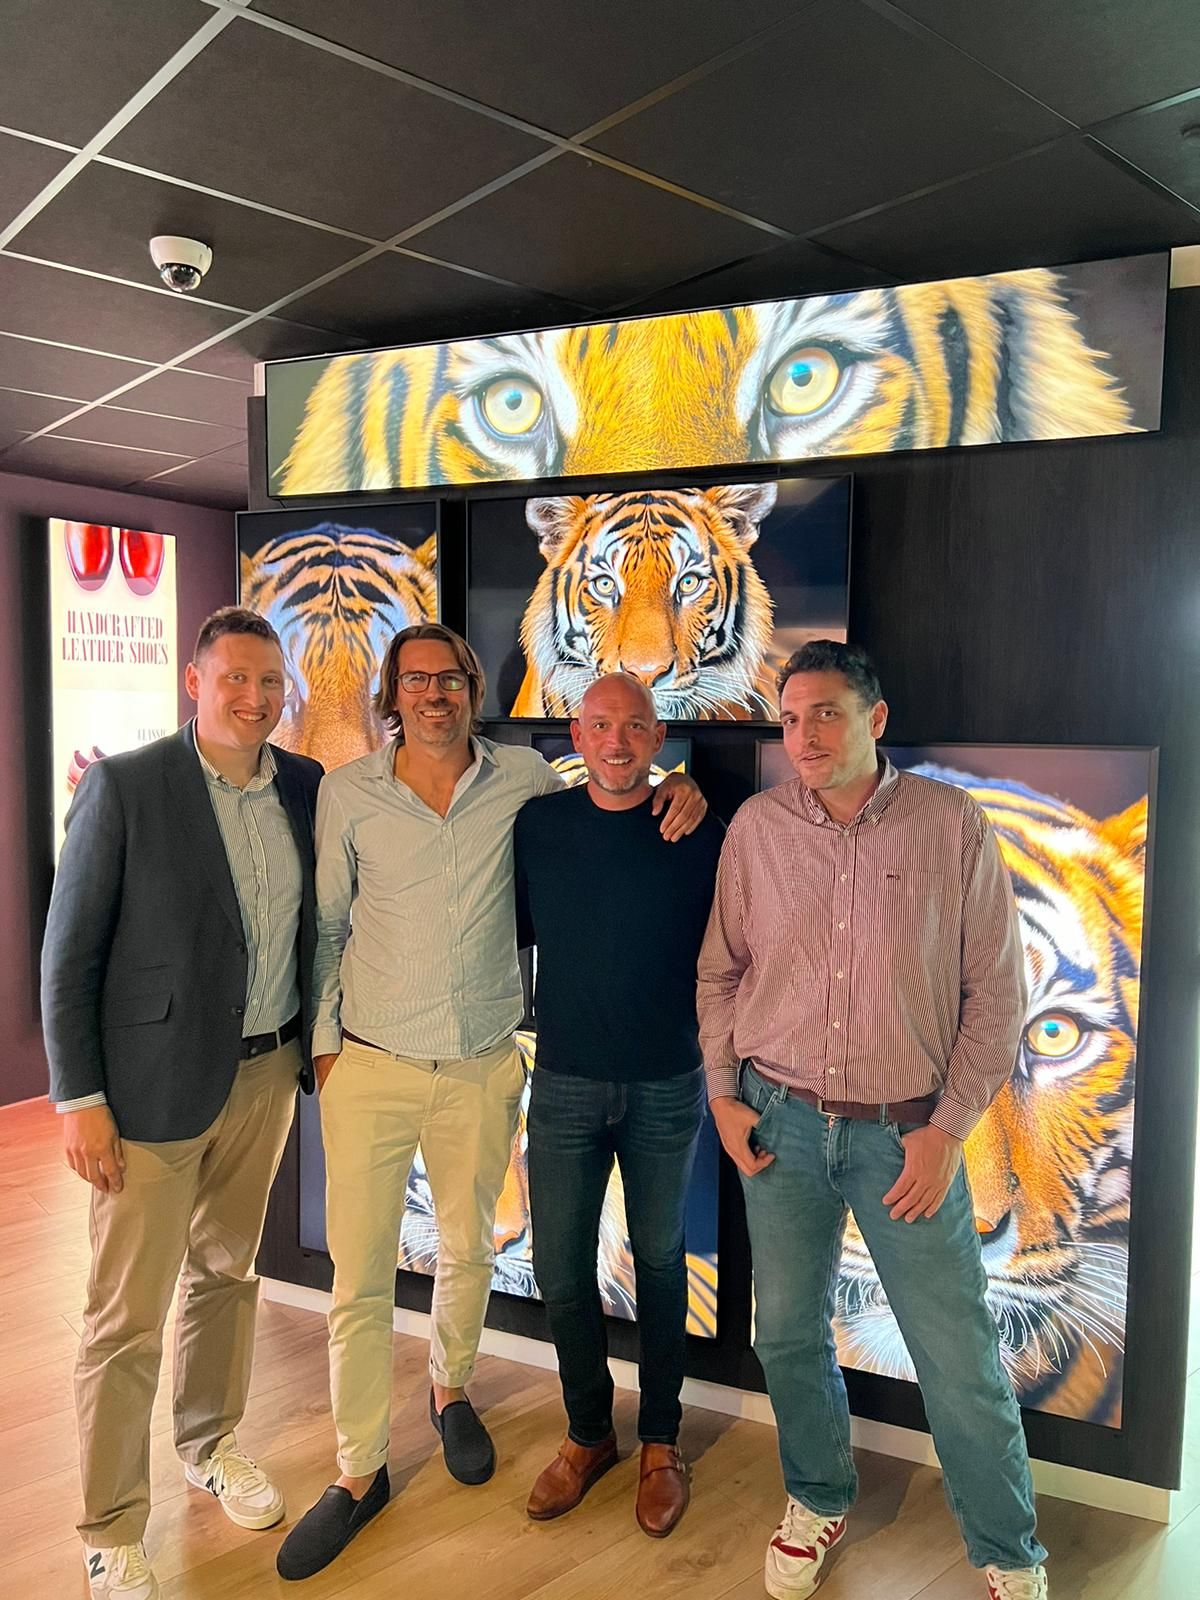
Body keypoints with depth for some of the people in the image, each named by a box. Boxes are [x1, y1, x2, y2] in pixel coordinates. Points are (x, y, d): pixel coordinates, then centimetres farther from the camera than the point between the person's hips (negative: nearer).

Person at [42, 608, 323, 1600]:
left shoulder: (305, 786, 1)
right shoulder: (124, 786, -13)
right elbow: (69, 954, -10)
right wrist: (78, 1097, -11)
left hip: (268, 1072, 5)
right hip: (153, 1083, -4)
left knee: (227, 1271, 21)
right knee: (129, 1315, 5)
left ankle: (211, 1444, 43)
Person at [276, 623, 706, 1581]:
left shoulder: (522, 779, -2)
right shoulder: (347, 792, -3)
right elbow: (326, 923, 4)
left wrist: (678, 792, -6)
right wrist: (323, 1038, 2)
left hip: (483, 1068, 1)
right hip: (371, 1068, -1)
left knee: (467, 1252, 18)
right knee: (360, 1274, 4)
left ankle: (451, 1392, 47)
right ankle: (359, 1473, 24)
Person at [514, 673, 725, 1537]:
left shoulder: (699, 834, -7)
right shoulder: (536, 825, -2)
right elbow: (510, 936, 9)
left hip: (666, 1086, -1)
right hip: (564, 1083, 2)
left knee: (660, 1264, 13)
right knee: (560, 1267, 9)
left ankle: (661, 1441, 33)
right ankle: (588, 1432, 32)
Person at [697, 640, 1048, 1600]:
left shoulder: (953, 826, -7)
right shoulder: (757, 826, -1)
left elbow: (995, 992, -3)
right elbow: (721, 970, 8)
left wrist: (949, 1127, -7)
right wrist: (723, 1094, 3)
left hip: (906, 1131, -2)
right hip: (780, 1123, 2)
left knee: (961, 1359, 6)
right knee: (790, 1334, 16)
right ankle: (820, 1502, 42)